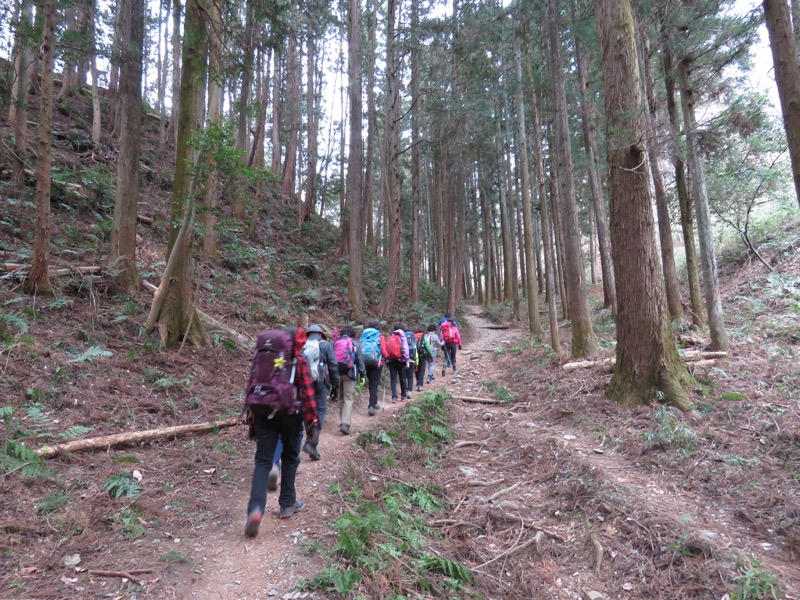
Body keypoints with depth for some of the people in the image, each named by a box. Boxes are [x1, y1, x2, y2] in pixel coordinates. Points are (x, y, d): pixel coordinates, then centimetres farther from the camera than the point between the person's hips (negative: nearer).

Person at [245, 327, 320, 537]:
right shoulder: (299, 361, -5)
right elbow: (307, 393, -10)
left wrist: (252, 419, 14)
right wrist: (313, 422, -5)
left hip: (264, 415, 3)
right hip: (290, 415, -2)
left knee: (262, 461, 4)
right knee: (290, 458, 17)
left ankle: (256, 508, -15)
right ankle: (287, 504, 25)